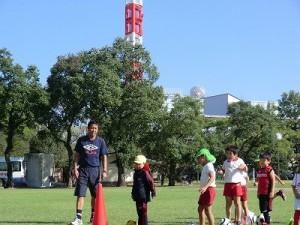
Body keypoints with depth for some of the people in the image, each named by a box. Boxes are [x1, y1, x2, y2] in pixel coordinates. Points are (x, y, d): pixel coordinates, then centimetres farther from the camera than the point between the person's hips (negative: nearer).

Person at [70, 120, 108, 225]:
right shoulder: (81, 140, 3)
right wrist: (75, 168, -2)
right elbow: (77, 155, 6)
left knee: (95, 195, 9)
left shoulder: (101, 141, 3)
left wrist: (104, 170, -5)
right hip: (82, 169, -1)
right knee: (80, 194, -6)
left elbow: (104, 156, 3)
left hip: (95, 170, 1)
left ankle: (93, 216, 24)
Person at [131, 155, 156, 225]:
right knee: (139, 213, 14)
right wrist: (133, 193, 29)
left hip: (143, 197, -9)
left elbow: (151, 182, -14)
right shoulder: (135, 173, 16)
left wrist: (153, 192, -14)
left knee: (143, 213, -7)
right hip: (137, 197, 9)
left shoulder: (145, 173, -12)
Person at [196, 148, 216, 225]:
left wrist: (205, 187, -36)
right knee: (200, 209, 14)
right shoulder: (205, 166, 21)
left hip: (209, 190, -10)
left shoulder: (208, 165, -10)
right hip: (205, 190, 10)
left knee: (207, 210, -13)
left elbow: (212, 177, -24)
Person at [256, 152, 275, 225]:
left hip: (267, 193, -7)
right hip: (261, 193, 7)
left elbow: (273, 181, -12)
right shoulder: (259, 170, 14)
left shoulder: (270, 170, -8)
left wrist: (272, 192, -16)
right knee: (262, 209, 9)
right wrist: (258, 192, 19)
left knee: (266, 209, -7)